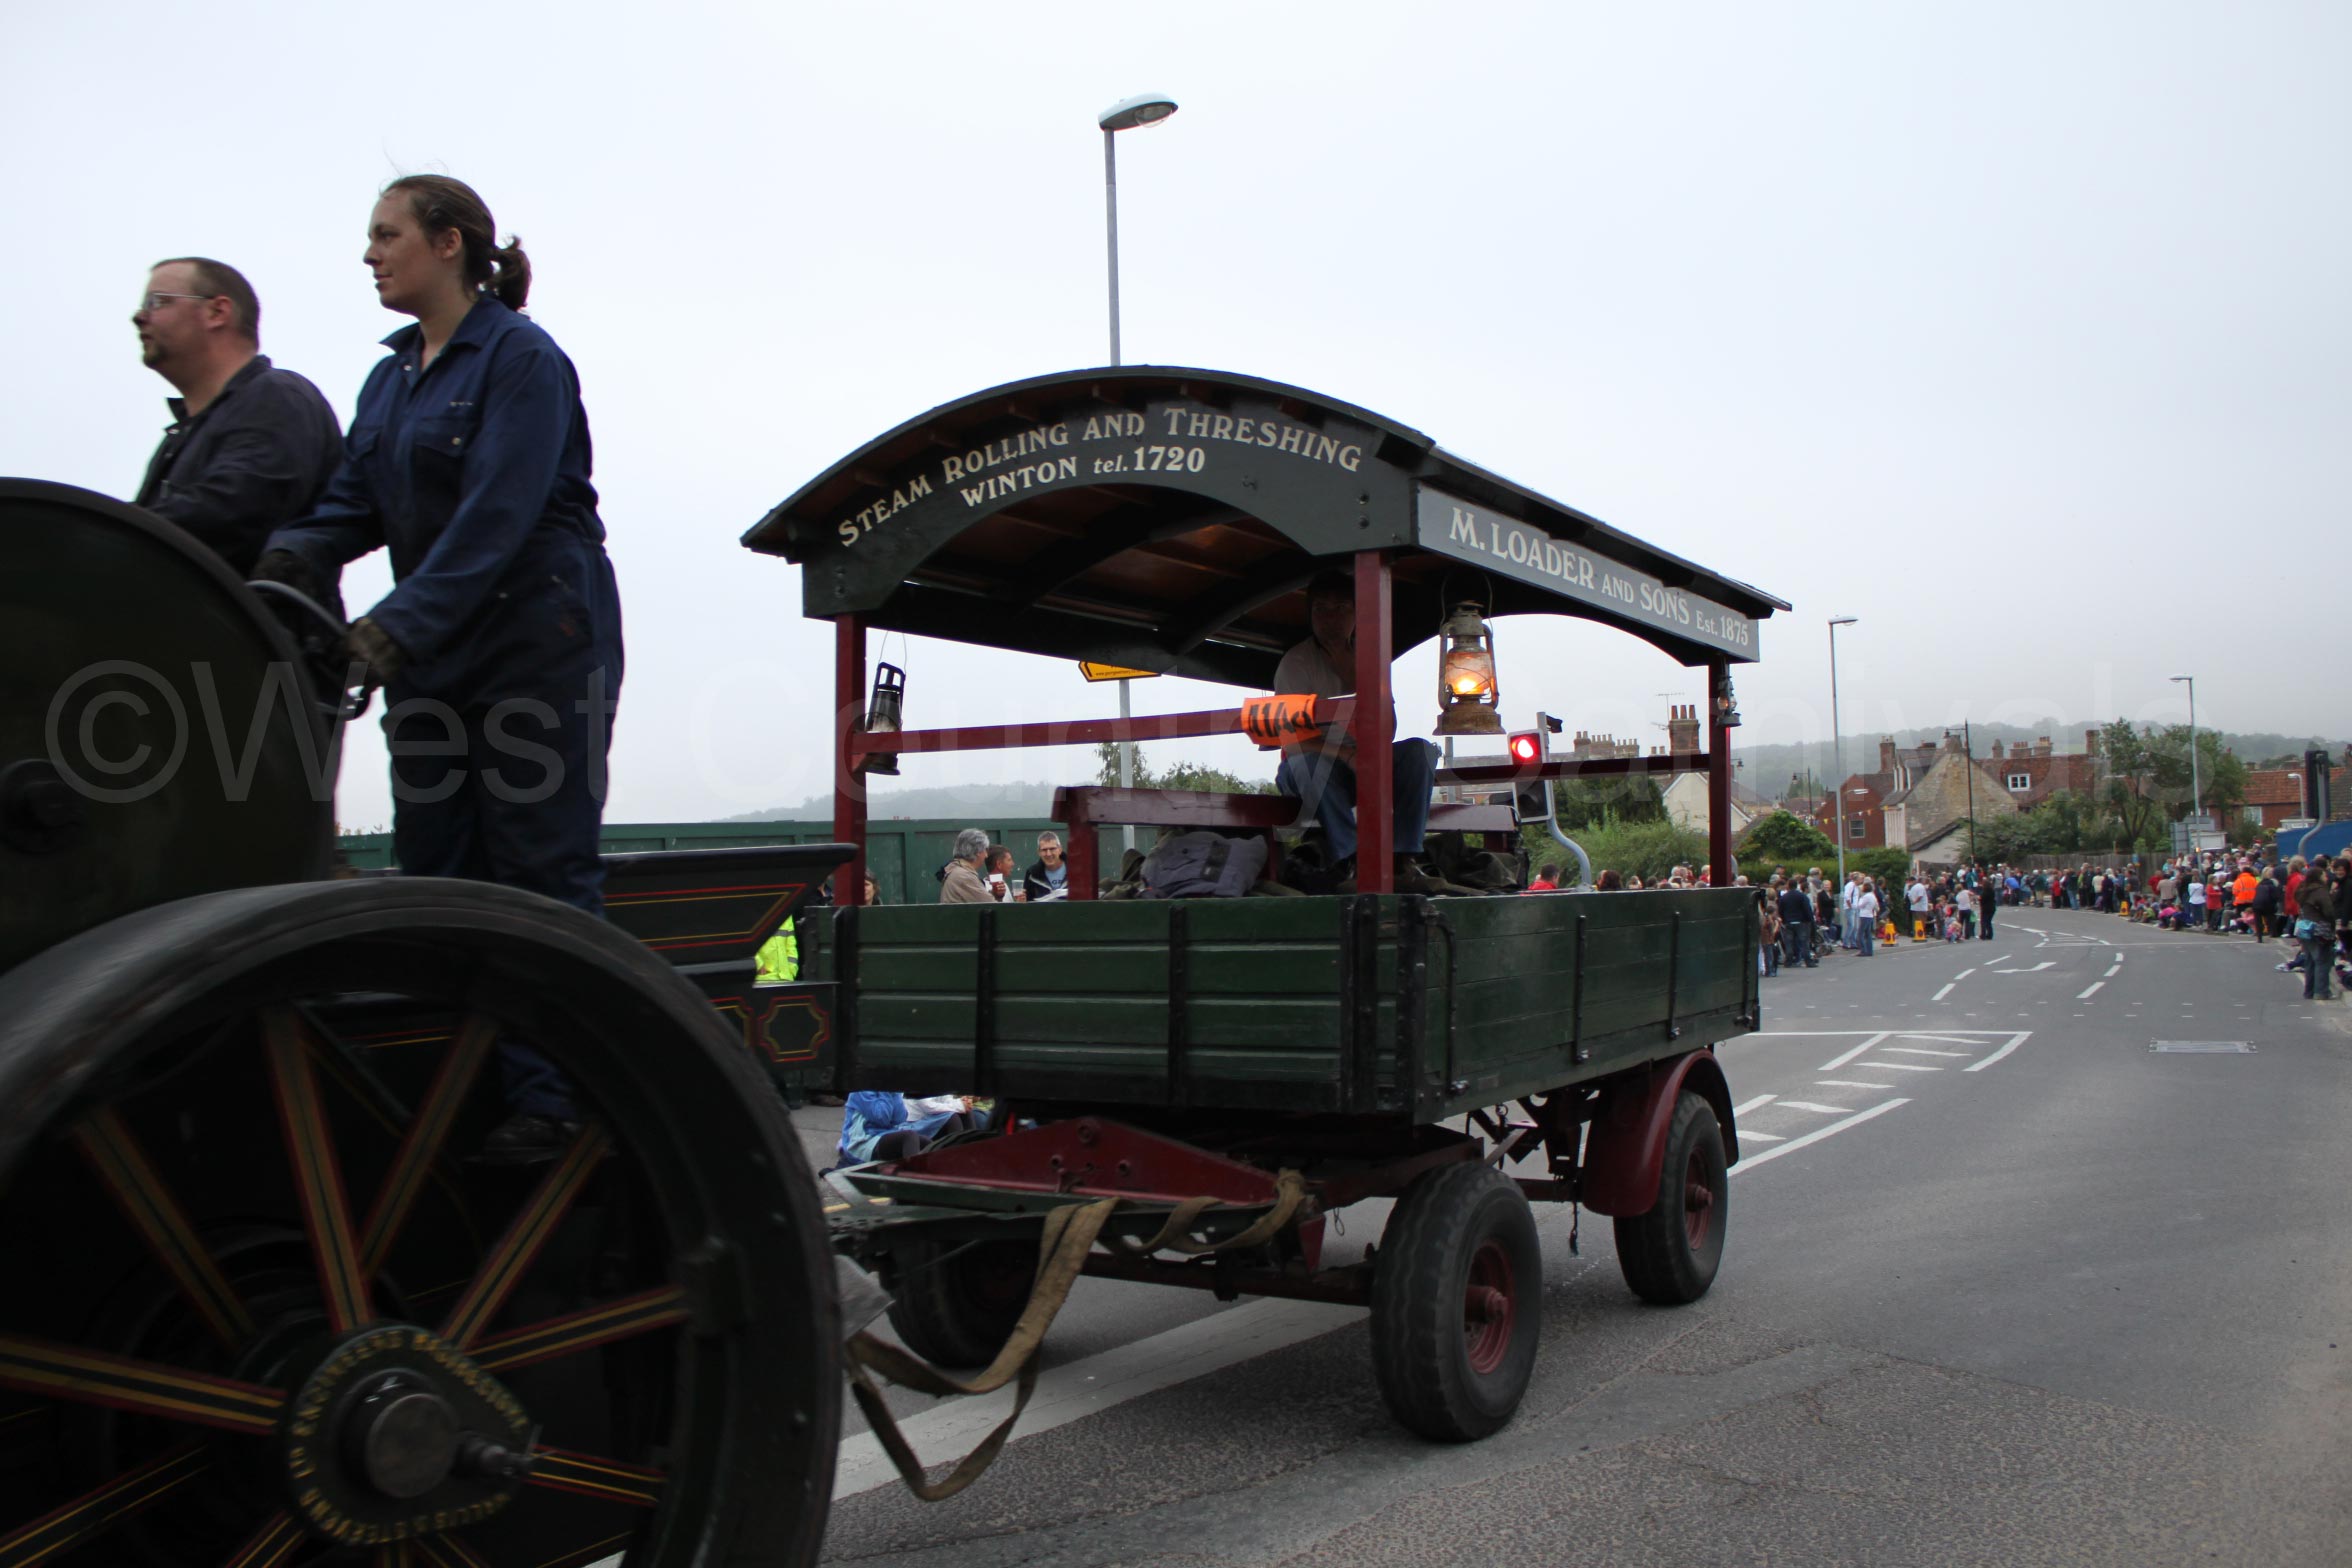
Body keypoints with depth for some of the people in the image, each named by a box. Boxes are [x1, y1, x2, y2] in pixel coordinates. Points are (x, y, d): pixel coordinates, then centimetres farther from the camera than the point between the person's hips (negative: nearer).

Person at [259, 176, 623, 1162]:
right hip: (433, 655, 8)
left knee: (542, 876, -5)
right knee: (433, 875, 7)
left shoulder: (522, 358, -9)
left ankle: (551, 1102, 1)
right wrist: (284, 566, -11)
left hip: (539, 645, -8)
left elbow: (495, 521, -18)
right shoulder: (393, 376, 17)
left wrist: (391, 631, -25)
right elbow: (353, 503, 10)